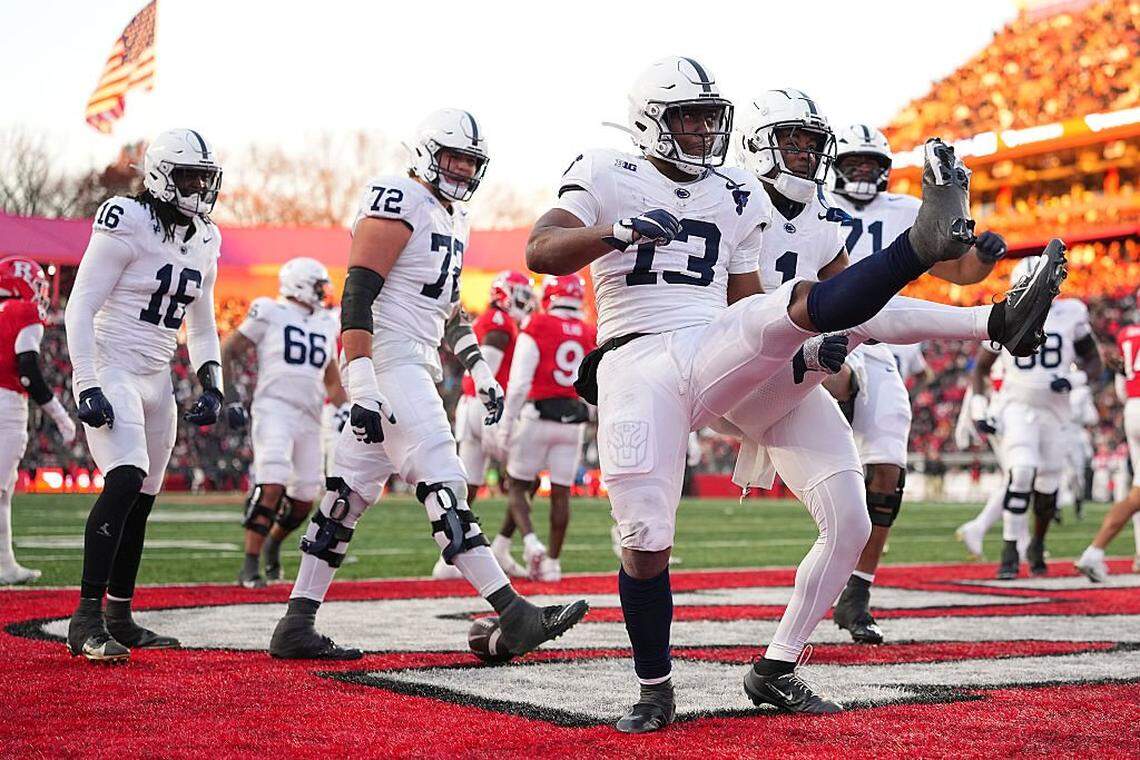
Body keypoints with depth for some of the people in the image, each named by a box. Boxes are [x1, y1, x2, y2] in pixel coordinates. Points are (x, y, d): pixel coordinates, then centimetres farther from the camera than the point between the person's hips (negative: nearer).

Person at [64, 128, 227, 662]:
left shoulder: (203, 241, 11)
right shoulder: (127, 225, -12)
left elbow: (201, 325, 22)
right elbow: (80, 308, -13)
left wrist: (211, 385, 9)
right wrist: (88, 387, -20)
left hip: (156, 379, 8)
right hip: (110, 371, -8)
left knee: (141, 499, 10)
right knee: (126, 480, -24)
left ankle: (119, 619, 23)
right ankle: (86, 620, -24)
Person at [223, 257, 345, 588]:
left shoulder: (325, 325, 18)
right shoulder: (270, 315, 0)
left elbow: (332, 381, 28)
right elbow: (226, 353, 4)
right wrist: (230, 396, -6)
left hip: (309, 419, 6)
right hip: (275, 409, -6)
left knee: (303, 501, 7)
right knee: (272, 486, -20)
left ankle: (273, 544, 35)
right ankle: (250, 568, -15)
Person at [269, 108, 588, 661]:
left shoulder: (453, 217, 20)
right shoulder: (400, 202, -10)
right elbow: (357, 293, -17)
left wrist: (480, 371, 24)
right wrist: (362, 386, -24)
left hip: (417, 367, 10)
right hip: (388, 363, -10)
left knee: (350, 494, 8)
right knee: (442, 485, -12)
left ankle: (297, 625, 11)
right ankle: (513, 615, -16)